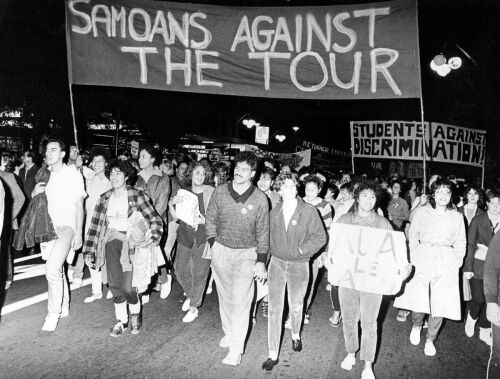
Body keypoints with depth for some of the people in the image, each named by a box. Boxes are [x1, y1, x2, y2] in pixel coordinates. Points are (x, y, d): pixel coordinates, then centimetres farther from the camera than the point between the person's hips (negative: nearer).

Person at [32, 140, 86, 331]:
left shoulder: (72, 175, -6)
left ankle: (54, 313, -5)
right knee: (57, 269, 14)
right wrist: (35, 191, -6)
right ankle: (63, 307, 29)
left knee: (52, 268, -20)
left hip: (66, 227, -6)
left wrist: (78, 234, -11)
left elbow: (79, 206, -6)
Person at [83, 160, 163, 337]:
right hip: (111, 244, 4)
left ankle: (135, 315, 22)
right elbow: (95, 225, 9)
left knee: (128, 287, -8)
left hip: (131, 244, -4)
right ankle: (121, 321, 24)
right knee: (115, 286, 4)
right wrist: (89, 251, 5)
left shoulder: (137, 196, -2)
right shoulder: (104, 199, 10)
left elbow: (155, 219, -3)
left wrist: (152, 237, -19)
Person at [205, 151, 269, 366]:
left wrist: (261, 260, -5)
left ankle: (236, 349, 7)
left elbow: (263, 232, -4)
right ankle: (229, 333, 38)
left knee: (241, 301, -3)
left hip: (246, 254, -3)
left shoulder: (260, 199, -10)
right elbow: (210, 219, 7)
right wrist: (213, 244, -1)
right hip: (221, 250, 3)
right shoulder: (220, 192, -5)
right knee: (225, 296, 16)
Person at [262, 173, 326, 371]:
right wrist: (273, 252, 3)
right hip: (277, 262, 2)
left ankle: (295, 335, 48)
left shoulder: (309, 210, -8)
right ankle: (273, 354, 11)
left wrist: (301, 249, -13)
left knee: (296, 306, 16)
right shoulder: (274, 212, 2)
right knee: (274, 308, 0)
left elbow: (320, 237, -8)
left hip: (299, 265, -2)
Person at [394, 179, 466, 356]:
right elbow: (413, 235, 8)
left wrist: (456, 262, 3)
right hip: (422, 258, -2)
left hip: (446, 262, 2)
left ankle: (430, 339, 23)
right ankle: (417, 325, 24)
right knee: (418, 300, -10)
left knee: (440, 304, 1)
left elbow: (460, 243, 14)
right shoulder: (421, 211, 4)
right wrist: (414, 256, -1)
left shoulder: (457, 217, 9)